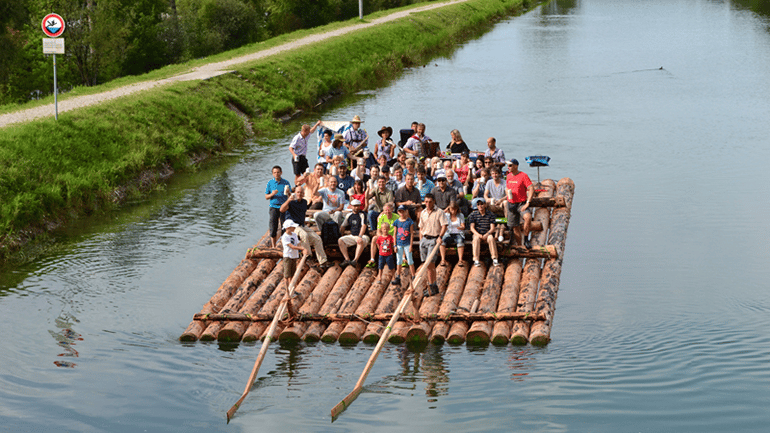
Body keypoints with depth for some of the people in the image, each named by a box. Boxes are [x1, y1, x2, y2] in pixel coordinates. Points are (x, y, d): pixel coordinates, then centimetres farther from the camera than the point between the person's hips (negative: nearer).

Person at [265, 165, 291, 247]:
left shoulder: (286, 182, 3)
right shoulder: (270, 183, 5)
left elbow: (290, 198, 4)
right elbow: (266, 197, 8)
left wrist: (288, 192, -18)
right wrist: (272, 194, -13)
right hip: (274, 207, 0)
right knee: (273, 228, -1)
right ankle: (274, 246, 7)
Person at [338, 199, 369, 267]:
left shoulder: (362, 214, -5)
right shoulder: (349, 215, 13)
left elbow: (363, 226, -17)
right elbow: (342, 226, 23)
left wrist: (360, 236, -28)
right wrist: (340, 235, 15)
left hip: (363, 236, -5)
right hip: (352, 236, 6)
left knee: (361, 241, -39)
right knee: (340, 240, -18)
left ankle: (355, 260, -43)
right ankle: (347, 259, -26)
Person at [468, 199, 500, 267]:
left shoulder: (490, 215, 5)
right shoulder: (473, 214, 5)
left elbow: (492, 228, -3)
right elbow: (472, 228, -2)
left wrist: (487, 234, -22)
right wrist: (478, 234, -20)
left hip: (487, 234, 0)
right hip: (477, 234, 0)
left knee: (491, 238, -34)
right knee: (476, 239, -35)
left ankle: (494, 259, -34)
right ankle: (476, 260, -39)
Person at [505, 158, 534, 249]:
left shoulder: (523, 175, -9)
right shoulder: (508, 176, 9)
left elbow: (531, 189, -14)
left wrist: (527, 203, -21)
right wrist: (508, 192, 1)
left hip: (522, 203, -5)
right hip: (511, 204, 5)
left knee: (528, 217, -32)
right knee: (514, 227, 6)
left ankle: (526, 239, -18)